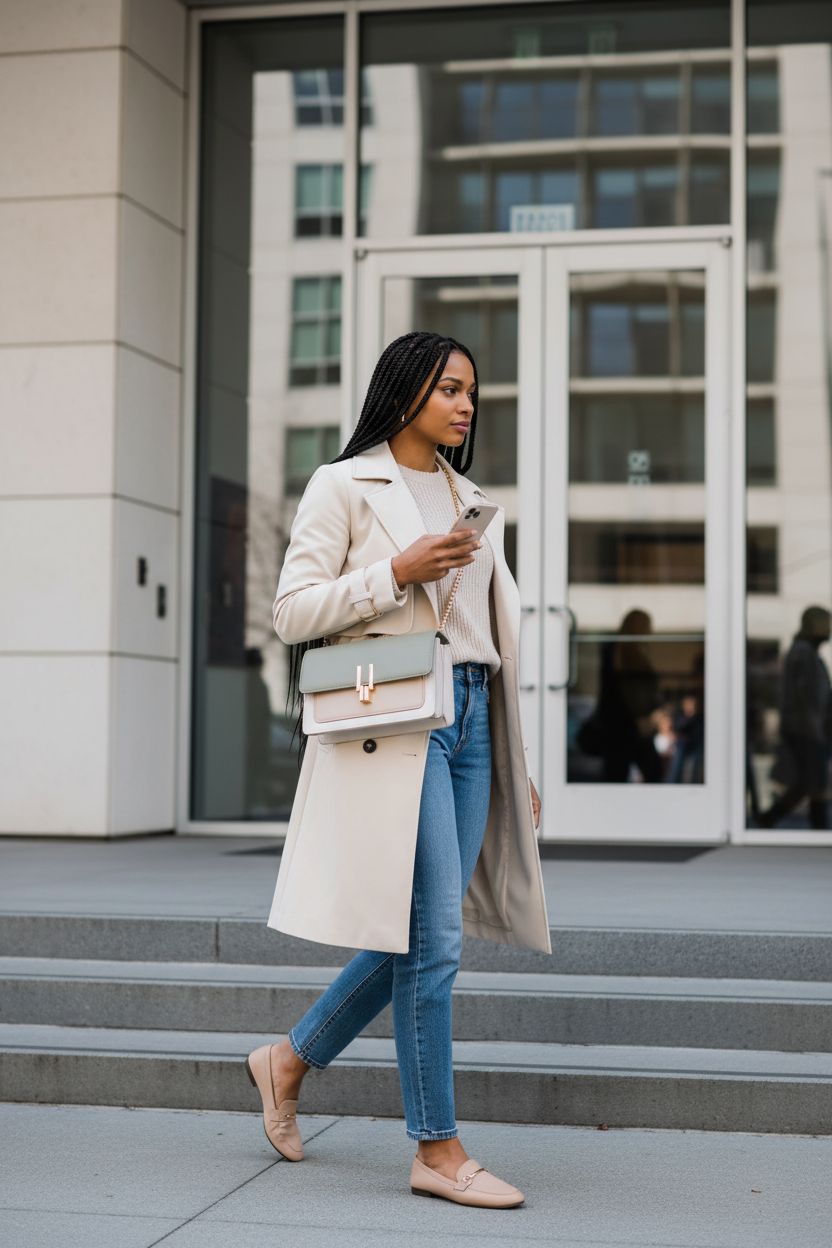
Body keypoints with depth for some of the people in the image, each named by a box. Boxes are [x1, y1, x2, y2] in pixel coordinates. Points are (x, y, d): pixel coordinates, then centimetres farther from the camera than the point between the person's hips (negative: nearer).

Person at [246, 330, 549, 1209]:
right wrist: (396, 572, -14)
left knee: (417, 930, 9)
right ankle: (438, 1151, -1)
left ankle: (291, 1058, 29)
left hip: (467, 718, 7)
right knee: (432, 935, -9)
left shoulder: (471, 502, 20)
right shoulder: (344, 487, 1)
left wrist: (517, 762, 19)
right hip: (393, 721, -7)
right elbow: (293, 611, -5)